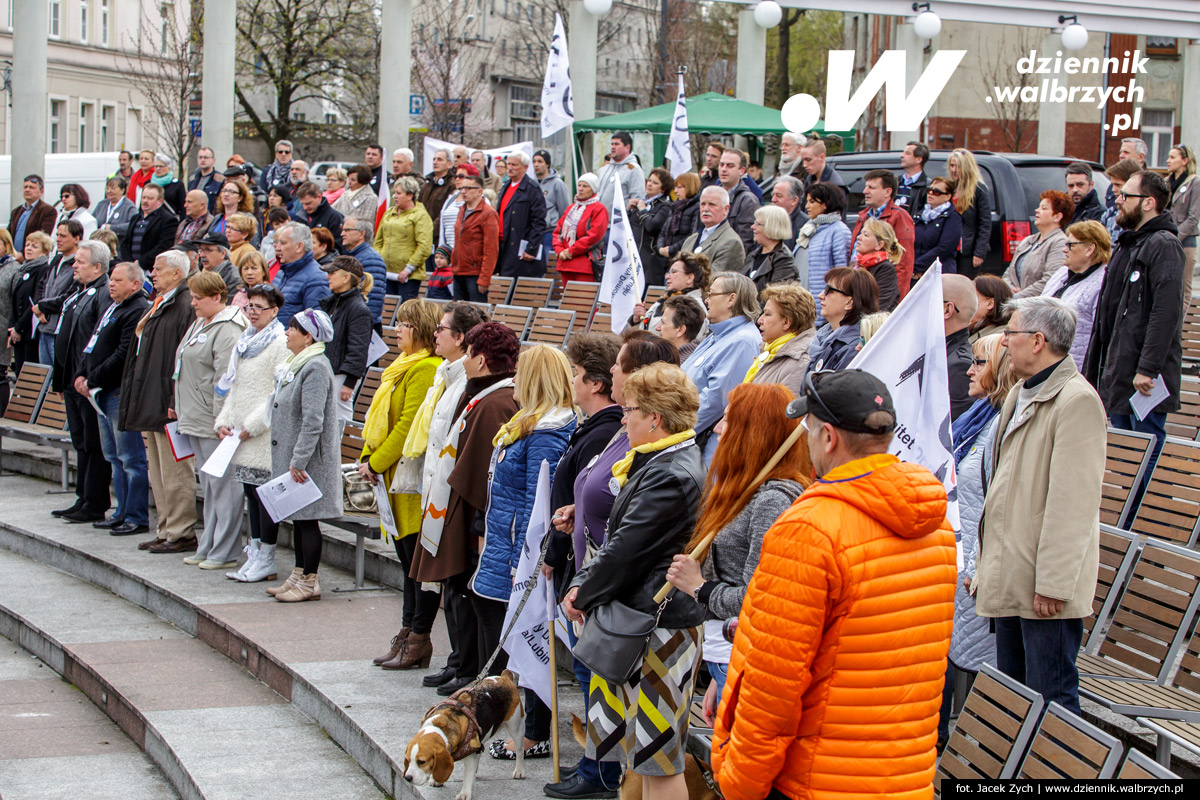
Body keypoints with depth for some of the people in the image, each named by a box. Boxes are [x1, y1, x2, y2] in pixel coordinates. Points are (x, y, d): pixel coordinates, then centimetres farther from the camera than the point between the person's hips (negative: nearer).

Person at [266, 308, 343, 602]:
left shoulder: (316, 368, -17)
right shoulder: (295, 364, 15)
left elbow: (313, 422, -23)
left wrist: (298, 462, -24)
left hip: (308, 460, -10)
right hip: (289, 456, 10)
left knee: (307, 518, -4)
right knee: (297, 518, 14)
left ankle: (309, 582, 2)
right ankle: (298, 575, 20)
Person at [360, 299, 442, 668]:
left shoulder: (426, 369, -15)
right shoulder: (405, 365, 17)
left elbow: (408, 425, -18)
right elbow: (382, 417, 19)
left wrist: (376, 463, -12)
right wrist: (368, 457, 7)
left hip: (415, 478, -10)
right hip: (396, 477, 10)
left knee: (419, 562, -4)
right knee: (408, 560, 13)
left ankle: (419, 639, 1)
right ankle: (408, 636, 19)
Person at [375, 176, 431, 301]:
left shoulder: (420, 216, -5)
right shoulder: (389, 213, 16)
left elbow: (424, 247, -13)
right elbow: (378, 241, 21)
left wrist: (408, 269, -16)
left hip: (409, 276, -6)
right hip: (386, 273, 6)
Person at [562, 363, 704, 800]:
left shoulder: (670, 477, -20)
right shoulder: (655, 462, 14)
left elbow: (626, 551, -18)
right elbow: (616, 540, 18)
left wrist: (585, 596, -4)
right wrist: (582, 583, 5)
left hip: (662, 627, -11)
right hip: (636, 619, 11)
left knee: (658, 759, -3)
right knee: (635, 749, 16)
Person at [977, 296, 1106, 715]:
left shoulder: (1077, 401, -15)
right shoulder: (1020, 394, 17)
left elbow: (1073, 503, -20)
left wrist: (1052, 583, -22)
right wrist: (987, 566, 19)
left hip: (1045, 586, -10)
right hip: (1010, 579, 10)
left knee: (1050, 697, -5)